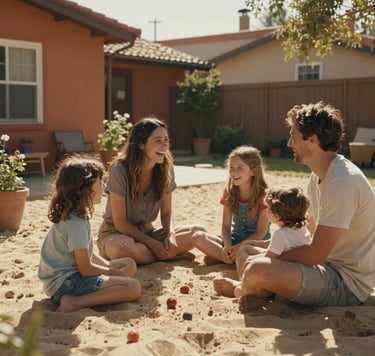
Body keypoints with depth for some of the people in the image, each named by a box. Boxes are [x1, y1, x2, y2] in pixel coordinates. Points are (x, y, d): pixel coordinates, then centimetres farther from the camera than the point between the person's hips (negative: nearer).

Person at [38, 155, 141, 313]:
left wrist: (110, 268, 4)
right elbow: (85, 269, -20)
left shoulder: (70, 215, 9)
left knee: (129, 264, 16)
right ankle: (75, 302, -21)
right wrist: (114, 272, -5)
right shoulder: (76, 223, -22)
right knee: (133, 287, -21)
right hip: (65, 283, -10)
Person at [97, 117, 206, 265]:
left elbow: (166, 212, 1)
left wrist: (170, 235, -20)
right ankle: (171, 255, -17)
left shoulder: (165, 169, -7)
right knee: (123, 248, -41)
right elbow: (120, 223, -18)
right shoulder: (120, 170, -21)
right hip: (116, 233, -4)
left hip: (146, 231, 4)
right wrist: (152, 243, -21)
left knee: (199, 231, -14)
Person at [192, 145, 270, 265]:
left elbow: (261, 232, -14)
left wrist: (240, 247, -26)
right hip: (234, 238, 4)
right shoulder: (229, 192, 1)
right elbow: (226, 225, -1)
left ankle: (217, 256, -18)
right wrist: (227, 246, -21)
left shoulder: (263, 196, -13)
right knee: (198, 237, -18)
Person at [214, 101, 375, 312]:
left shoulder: (342, 182, -24)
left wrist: (270, 259, -10)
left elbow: (315, 254, -24)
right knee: (246, 257, 17)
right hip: (331, 267, 10)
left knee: (256, 271, -27)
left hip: (348, 283, -10)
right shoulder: (320, 176, 8)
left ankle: (243, 290, 4)